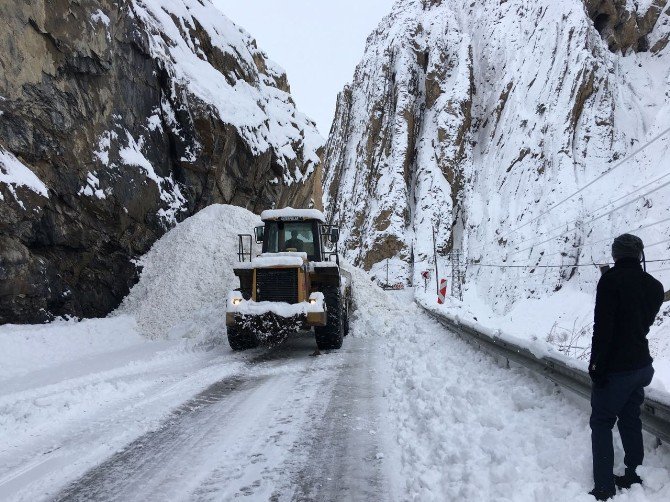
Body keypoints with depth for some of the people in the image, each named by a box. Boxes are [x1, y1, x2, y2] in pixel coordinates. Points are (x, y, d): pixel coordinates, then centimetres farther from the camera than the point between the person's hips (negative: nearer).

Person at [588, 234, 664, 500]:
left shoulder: (611, 280, -16)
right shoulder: (654, 286, 6)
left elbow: (603, 326, -19)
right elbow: (645, 322, 14)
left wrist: (597, 365, -14)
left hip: (616, 368, -7)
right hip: (642, 365, 7)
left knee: (602, 423, 1)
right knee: (630, 420, 19)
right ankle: (634, 477, 26)